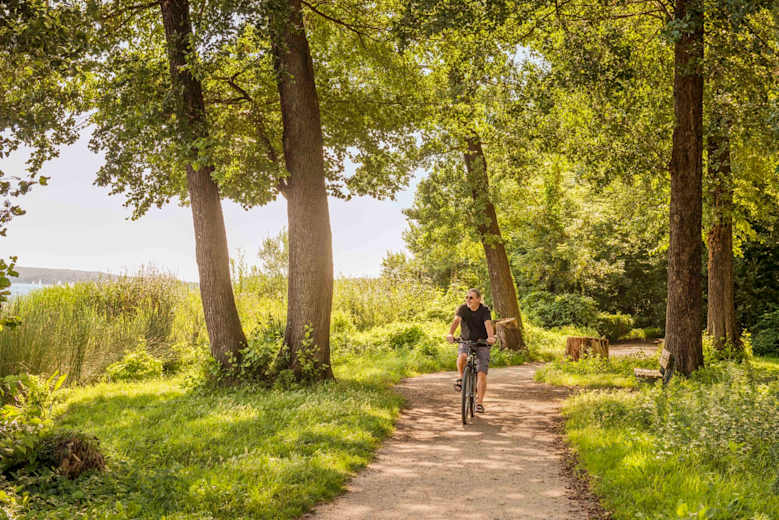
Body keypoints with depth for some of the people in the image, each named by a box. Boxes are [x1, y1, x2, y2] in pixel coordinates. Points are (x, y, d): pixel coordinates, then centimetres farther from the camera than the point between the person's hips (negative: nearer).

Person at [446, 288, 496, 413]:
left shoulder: (485, 310, -13)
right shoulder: (462, 308, -9)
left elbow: (488, 325, -28)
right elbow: (456, 321, -24)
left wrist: (491, 337, -49)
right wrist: (450, 334, -44)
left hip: (482, 343, -1)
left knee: (481, 374, -8)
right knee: (462, 357, -33)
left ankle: (479, 403, 3)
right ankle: (461, 378, -4)